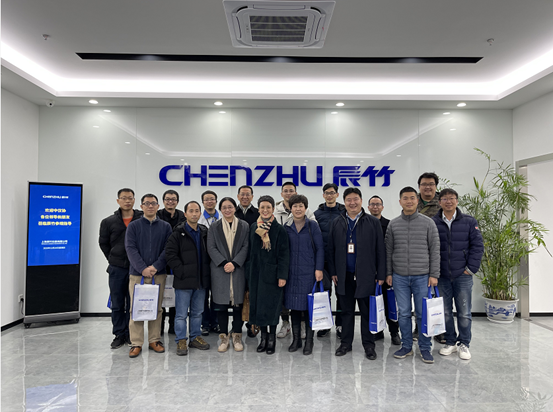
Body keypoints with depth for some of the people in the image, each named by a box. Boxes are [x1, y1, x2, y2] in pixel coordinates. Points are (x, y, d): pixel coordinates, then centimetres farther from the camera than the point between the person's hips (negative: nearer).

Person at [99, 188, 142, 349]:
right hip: (117, 269, 2)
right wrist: (114, 259, 10)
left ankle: (131, 335, 19)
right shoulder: (109, 222, 3)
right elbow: (103, 243, 15)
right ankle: (119, 335, 21)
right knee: (117, 304, 9)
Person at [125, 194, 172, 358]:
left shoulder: (165, 226, 7)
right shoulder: (133, 226, 4)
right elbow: (130, 248, -5)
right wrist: (142, 268, -16)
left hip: (158, 274, 1)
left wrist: (155, 267, -13)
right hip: (137, 274, -1)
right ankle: (136, 343, 11)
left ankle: (155, 340, 19)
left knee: (157, 308, 7)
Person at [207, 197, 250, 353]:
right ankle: (224, 337, 14)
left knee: (238, 303, 3)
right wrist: (224, 263, -12)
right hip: (219, 270, 0)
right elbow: (211, 248, 1)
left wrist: (234, 263, -12)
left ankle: (237, 337, 16)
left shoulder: (244, 226, 6)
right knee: (221, 304, 2)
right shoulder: (214, 227, 8)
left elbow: (246, 247, 0)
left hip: (238, 269, 0)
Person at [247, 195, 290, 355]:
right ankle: (263, 336, 23)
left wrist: (282, 275, -13)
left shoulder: (279, 229, -5)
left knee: (271, 306, 2)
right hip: (256, 273, 4)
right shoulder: (253, 228, 8)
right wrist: (249, 273, 7)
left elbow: (284, 254, -7)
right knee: (258, 304, 9)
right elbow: (250, 251, 11)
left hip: (272, 273, -4)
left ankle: (272, 338, 17)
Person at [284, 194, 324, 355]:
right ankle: (296, 339, 22)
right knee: (293, 305, 8)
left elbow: (320, 248, -1)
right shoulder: (286, 227, 6)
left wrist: (319, 269, -9)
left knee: (308, 305, 1)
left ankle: (309, 342, 14)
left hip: (308, 272, -3)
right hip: (291, 272, 3)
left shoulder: (312, 225, -1)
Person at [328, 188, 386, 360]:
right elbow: (331, 249, 9)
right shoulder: (337, 223, 7)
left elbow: (380, 250, 0)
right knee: (346, 311, 12)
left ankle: (369, 345, 21)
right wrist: (333, 272, 4)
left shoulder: (373, 222, 1)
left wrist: (381, 275, -3)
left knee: (367, 312, 7)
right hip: (344, 276, 2)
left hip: (366, 275, -2)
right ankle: (346, 343, 25)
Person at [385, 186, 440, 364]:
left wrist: (434, 274, -4)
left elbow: (435, 250, 0)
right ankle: (406, 346, 22)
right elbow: (388, 251, 8)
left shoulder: (428, 223, 0)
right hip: (399, 277, 2)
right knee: (404, 313, 8)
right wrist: (388, 273, 4)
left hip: (422, 276, -1)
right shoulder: (393, 224, 5)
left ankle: (425, 348, 19)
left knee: (423, 314, 4)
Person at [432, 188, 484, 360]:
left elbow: (478, 245, 2)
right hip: (441, 275, 1)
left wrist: (471, 268, -4)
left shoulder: (469, 222, 1)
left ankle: (464, 344, 21)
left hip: (463, 275, 0)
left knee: (464, 312, 5)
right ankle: (450, 342, 25)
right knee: (445, 311, 10)